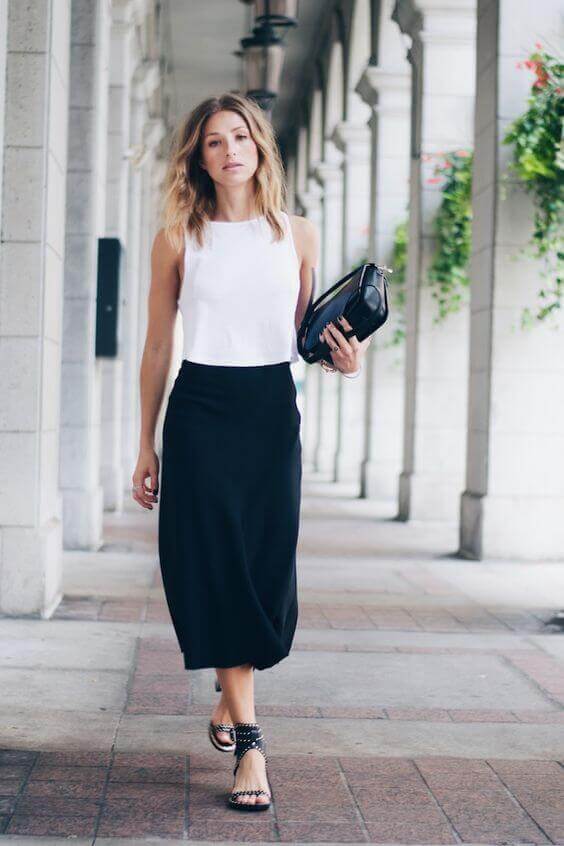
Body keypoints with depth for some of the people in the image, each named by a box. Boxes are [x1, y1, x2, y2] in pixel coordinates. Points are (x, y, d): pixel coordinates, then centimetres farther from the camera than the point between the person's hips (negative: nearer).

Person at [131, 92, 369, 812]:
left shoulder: (297, 235, 7)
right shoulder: (178, 238, 3)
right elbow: (157, 348, 7)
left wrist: (341, 356, -8)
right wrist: (146, 447, 6)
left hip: (273, 409, 2)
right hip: (199, 410, -1)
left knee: (266, 569, 1)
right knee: (215, 564, -6)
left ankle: (230, 693, 27)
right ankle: (248, 742, -2)